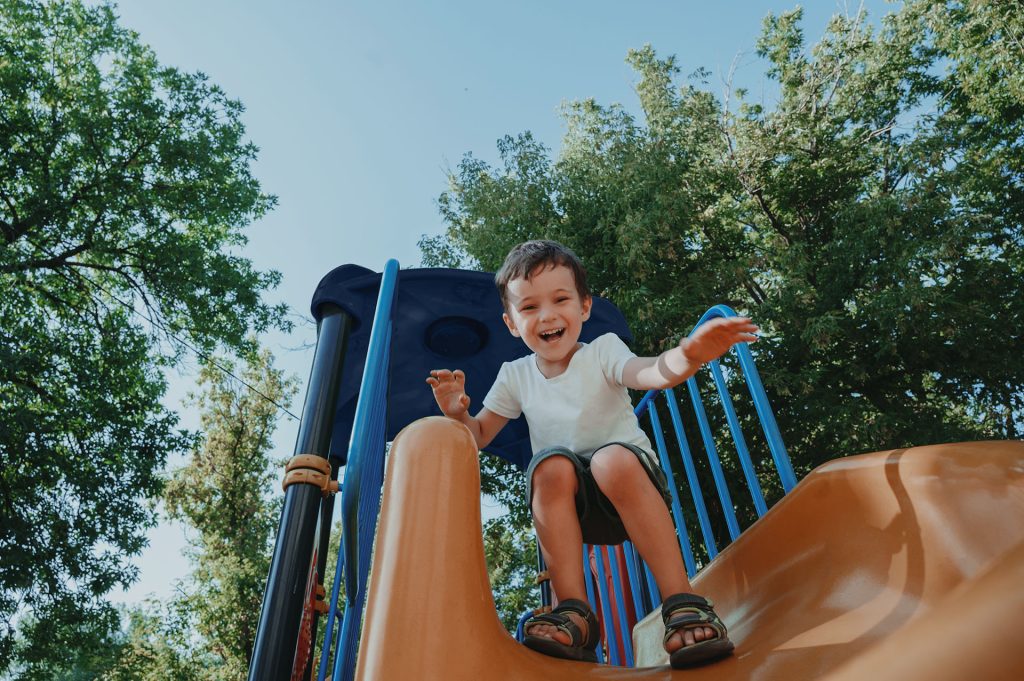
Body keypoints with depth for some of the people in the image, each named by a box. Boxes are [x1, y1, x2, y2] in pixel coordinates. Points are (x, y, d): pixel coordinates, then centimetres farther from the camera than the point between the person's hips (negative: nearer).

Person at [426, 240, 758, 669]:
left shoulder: (602, 351, -7)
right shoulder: (515, 377, 3)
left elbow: (649, 372, -28)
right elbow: (479, 435, 11)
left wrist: (688, 356, -52)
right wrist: (457, 413, -12)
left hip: (632, 489, -2)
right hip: (569, 508, 2)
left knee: (614, 459, -36)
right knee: (552, 464, -31)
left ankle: (683, 605, -28)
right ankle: (574, 616, -26)